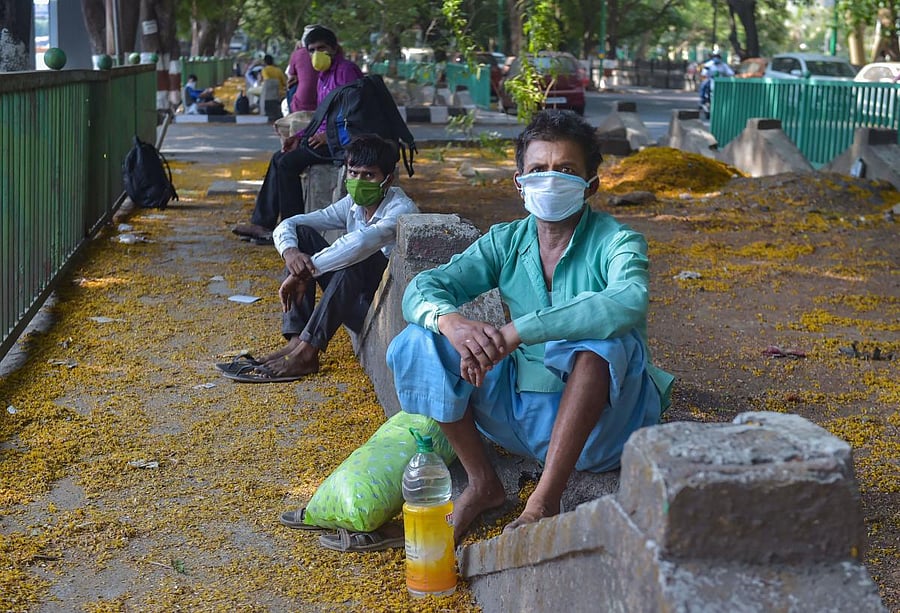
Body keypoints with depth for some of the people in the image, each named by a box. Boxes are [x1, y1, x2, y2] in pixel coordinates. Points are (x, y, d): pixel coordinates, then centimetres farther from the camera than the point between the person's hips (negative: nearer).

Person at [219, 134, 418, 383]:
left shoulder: (402, 209, -18)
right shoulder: (352, 204, 3)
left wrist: (305, 272, -36)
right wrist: (290, 251, -24)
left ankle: (307, 352, -31)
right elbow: (287, 225, 0)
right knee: (301, 234, -4)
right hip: (356, 298, 7)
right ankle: (297, 341, -16)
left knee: (359, 257, -35)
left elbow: (362, 242, -39)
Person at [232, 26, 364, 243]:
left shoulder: (346, 70, -10)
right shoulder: (324, 77, 21)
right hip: (328, 137, 10)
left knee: (288, 162, -18)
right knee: (280, 158, 4)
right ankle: (262, 223, 3)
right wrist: (299, 137, 10)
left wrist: (328, 134, -23)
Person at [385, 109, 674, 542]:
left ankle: (545, 499, -28)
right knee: (418, 342, -10)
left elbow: (627, 304, -36)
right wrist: (451, 321, -33)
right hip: (521, 415, 5)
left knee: (608, 339, -35)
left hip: (600, 420, -4)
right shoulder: (505, 243, 1)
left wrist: (514, 333, -40)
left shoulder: (616, 242, -13)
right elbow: (421, 288, -8)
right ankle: (482, 483, -2)